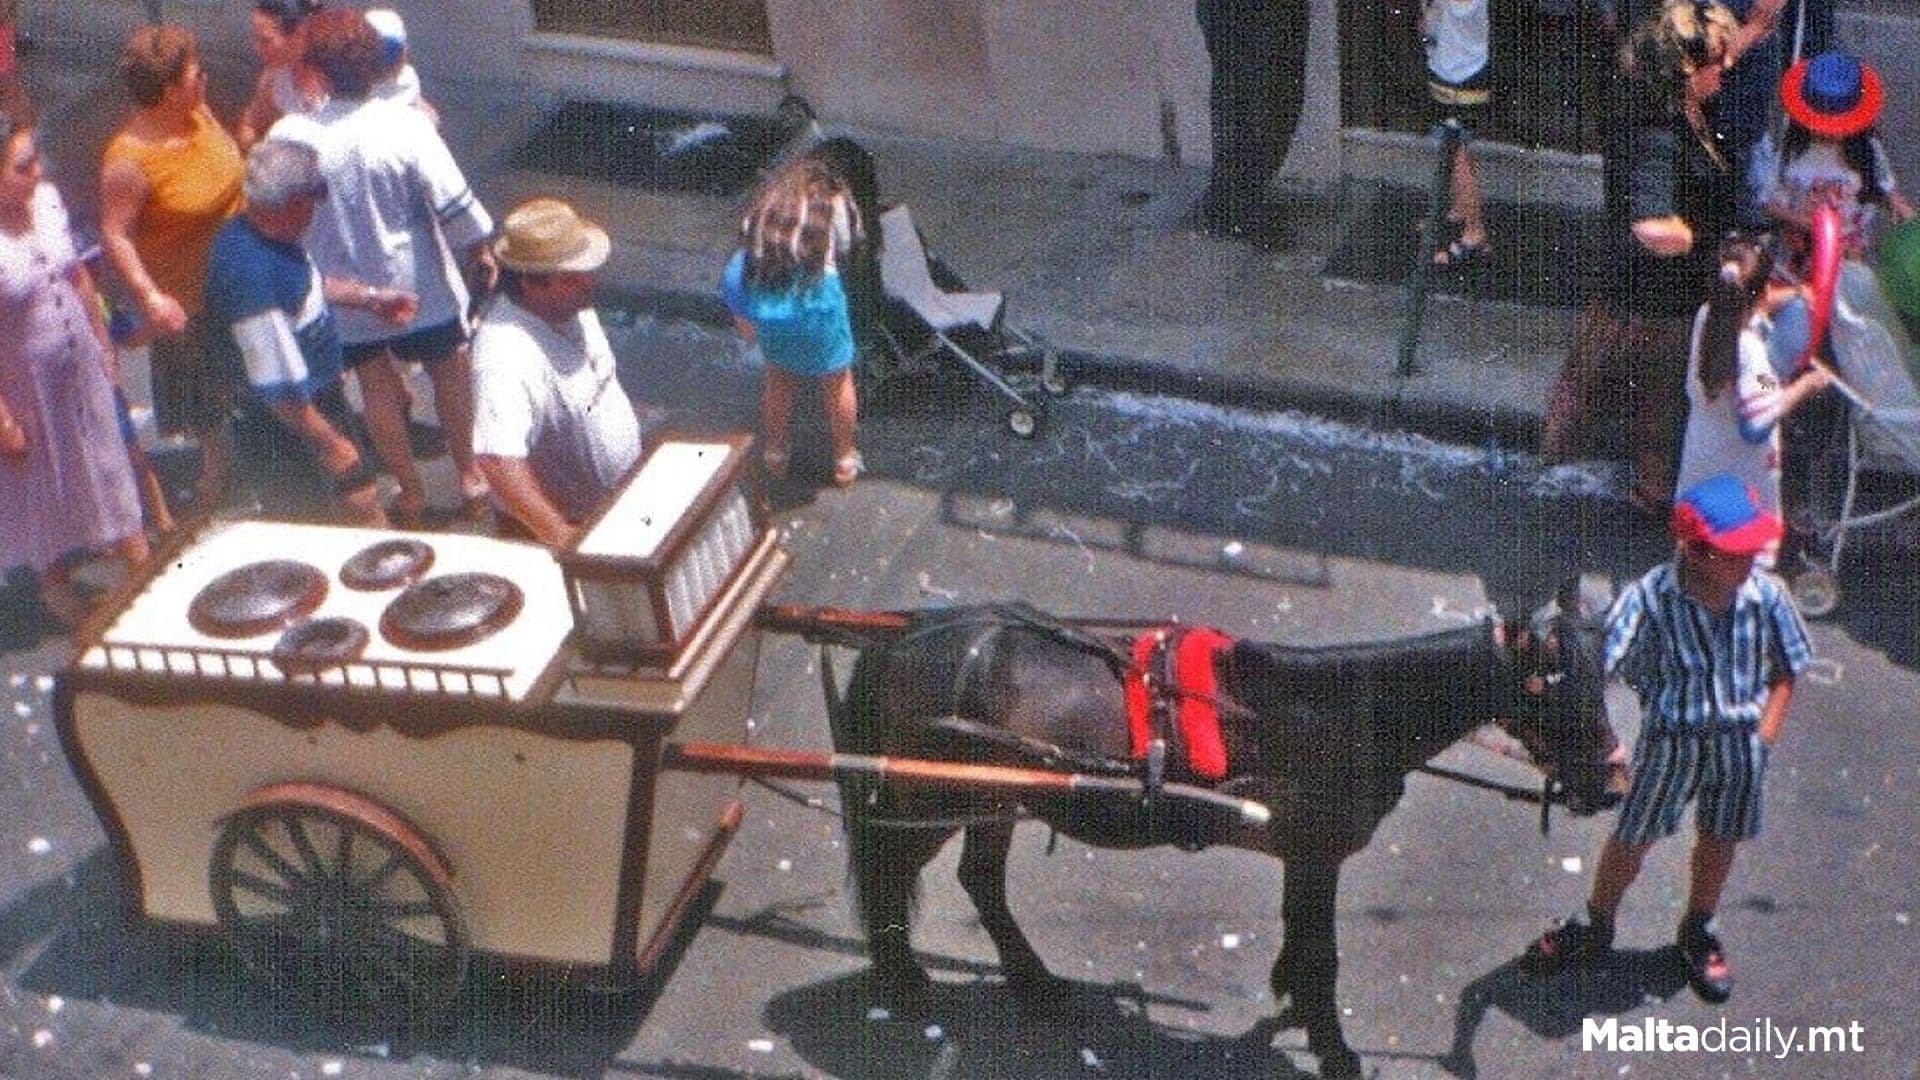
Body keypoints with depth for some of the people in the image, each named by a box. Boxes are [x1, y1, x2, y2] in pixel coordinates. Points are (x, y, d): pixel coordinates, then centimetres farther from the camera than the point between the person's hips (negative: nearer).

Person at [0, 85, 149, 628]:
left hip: (80, 365, 5)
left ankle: (140, 563, 36)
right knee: (44, 482, 17)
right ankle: (58, 586, 39)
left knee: (107, 465, 19)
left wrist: (103, 346, 12)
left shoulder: (46, 199, -10)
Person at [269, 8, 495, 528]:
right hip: (417, 285, -1)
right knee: (449, 367, 20)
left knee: (376, 384, 19)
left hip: (344, 291, 1)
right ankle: (469, 476, 29)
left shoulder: (289, 136, -16)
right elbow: (453, 202, -15)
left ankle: (410, 491, 27)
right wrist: (481, 251, 1)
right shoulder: (405, 125, -21)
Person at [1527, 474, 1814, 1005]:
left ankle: (1699, 932, 46)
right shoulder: (1650, 598, -23)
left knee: (1719, 840, 20)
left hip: (1741, 740, 2)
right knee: (1632, 837, 13)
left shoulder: (1766, 595, -14)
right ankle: (1595, 925, 39)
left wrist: (1762, 739, -6)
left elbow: (1784, 672, 0)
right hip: (1671, 740, -2)